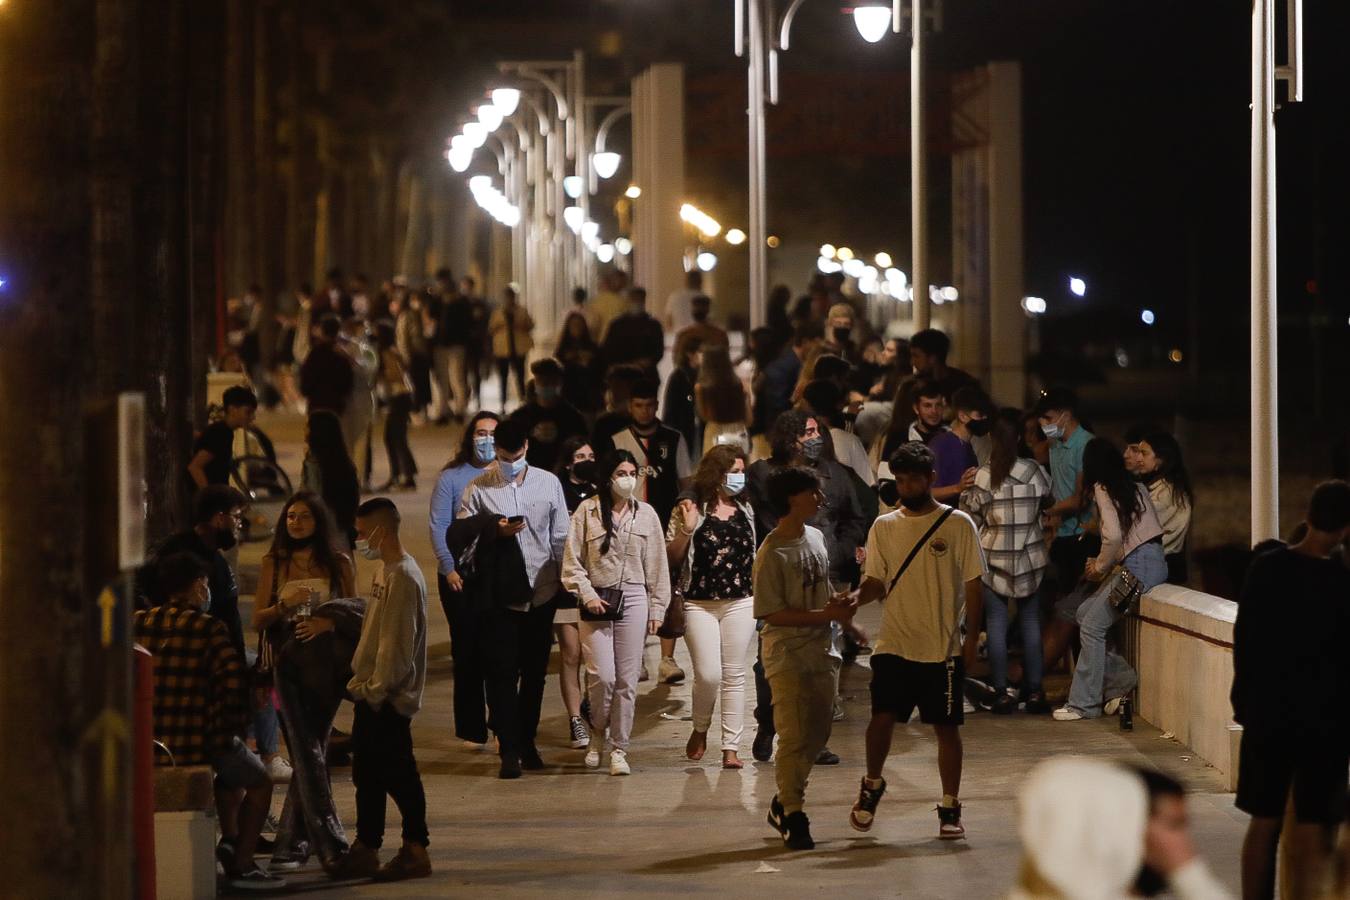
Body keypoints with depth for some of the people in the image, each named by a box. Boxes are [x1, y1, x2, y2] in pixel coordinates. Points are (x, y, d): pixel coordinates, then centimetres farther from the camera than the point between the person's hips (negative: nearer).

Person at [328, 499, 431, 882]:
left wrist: (376, 688, -18)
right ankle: (365, 851, 18)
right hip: (372, 693, 10)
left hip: (388, 697, -10)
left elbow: (397, 642, -21)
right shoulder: (385, 570, 13)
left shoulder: (403, 576, -18)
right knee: (367, 775, 13)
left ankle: (415, 851, 5)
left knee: (398, 775, -2)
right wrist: (362, 682, 16)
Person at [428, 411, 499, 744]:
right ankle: (471, 729, 9)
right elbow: (438, 526, 0)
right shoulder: (451, 477, 3)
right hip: (460, 576, -1)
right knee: (467, 651, 2)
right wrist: (449, 569, -10)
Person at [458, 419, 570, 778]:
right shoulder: (478, 488, -1)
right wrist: (495, 532, -18)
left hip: (541, 593, 2)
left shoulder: (549, 483, 5)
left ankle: (527, 741, 27)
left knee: (535, 672, 12)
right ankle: (509, 751, -4)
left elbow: (560, 537, 9)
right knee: (501, 674, -6)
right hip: (498, 596, -2)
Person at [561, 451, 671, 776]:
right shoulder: (587, 511, 0)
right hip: (597, 601, -2)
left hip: (633, 599, 2)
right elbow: (572, 560, 1)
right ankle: (598, 732, 17)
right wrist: (587, 595, -10)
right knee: (602, 676, -10)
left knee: (627, 680, 1)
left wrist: (657, 608, 7)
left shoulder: (646, 514, 7)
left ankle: (618, 748, 11)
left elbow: (657, 565, 10)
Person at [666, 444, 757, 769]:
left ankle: (731, 746, 6)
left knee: (734, 676, 2)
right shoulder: (691, 507, -3)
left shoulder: (746, 510, 8)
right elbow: (671, 557, -2)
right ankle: (700, 730, 17)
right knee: (708, 674, -10)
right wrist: (686, 529, -17)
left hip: (740, 604, 3)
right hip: (700, 604, -3)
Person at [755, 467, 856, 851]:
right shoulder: (772, 553, -14)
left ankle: (783, 805, 24)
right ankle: (793, 817, 3)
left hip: (822, 652, 8)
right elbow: (772, 613, -17)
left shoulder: (816, 538, 11)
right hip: (788, 656, -8)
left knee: (818, 735, 10)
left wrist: (840, 605, 4)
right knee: (794, 738, -6)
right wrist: (825, 615, -18)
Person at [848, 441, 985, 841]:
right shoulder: (884, 527, 7)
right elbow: (877, 582, 8)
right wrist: (855, 599, -13)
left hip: (943, 648, -1)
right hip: (894, 644, 1)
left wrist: (972, 637, -4)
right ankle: (872, 785, 16)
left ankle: (950, 808, 15)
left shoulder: (958, 524, -1)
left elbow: (973, 584, 1)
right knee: (882, 716, -10)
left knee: (946, 726, 4)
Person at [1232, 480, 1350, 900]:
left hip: (1268, 713, 4)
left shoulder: (1266, 568, -3)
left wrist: (1244, 701, 14)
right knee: (1313, 833, 1)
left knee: (1263, 823, 13)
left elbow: (1243, 640, 3)